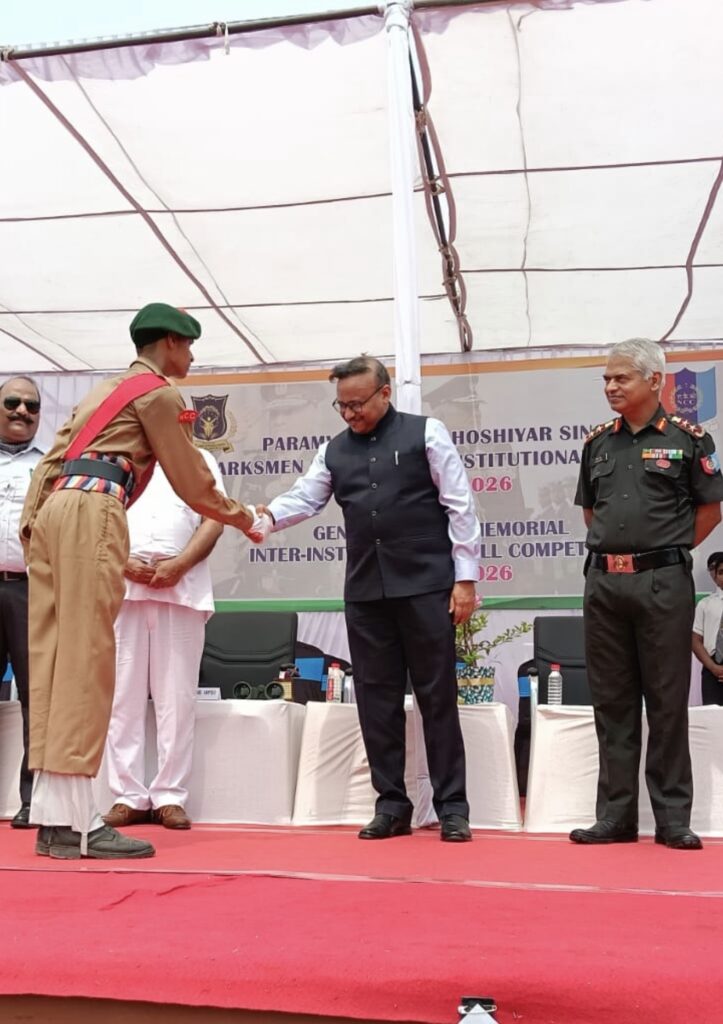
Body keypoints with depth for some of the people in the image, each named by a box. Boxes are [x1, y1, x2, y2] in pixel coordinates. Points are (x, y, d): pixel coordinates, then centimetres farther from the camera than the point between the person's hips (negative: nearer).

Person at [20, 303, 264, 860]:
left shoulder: (105, 389, 29)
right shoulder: (159, 393, 4)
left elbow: (52, 459, 23)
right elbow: (192, 481, 6)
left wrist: (31, 523, 20)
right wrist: (243, 517, 20)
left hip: (54, 510, 9)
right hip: (92, 512, -9)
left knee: (55, 660, 4)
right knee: (85, 663, -11)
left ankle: (54, 815, 6)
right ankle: (74, 821, -10)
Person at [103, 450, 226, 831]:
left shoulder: (199, 459, 18)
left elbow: (214, 519, 6)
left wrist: (180, 563, -9)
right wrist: (123, 562, -8)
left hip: (182, 587, -1)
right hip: (121, 584, 1)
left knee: (177, 695, -2)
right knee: (123, 693, -1)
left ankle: (170, 796, 3)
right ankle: (128, 796, 4)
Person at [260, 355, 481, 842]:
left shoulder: (426, 433, 1)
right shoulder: (334, 450, 13)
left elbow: (460, 507, -2)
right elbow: (303, 498, 6)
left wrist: (465, 578, -8)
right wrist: (266, 514, -17)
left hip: (424, 586, -4)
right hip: (365, 592, 4)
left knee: (437, 695, 3)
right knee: (377, 698, 8)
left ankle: (452, 807, 13)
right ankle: (392, 805, 19)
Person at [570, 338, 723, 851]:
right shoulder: (598, 443, 11)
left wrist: (667, 550, 3)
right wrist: (613, 546, 10)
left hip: (663, 582, -4)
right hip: (604, 581, 5)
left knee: (667, 703, 2)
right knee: (612, 702, 8)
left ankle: (673, 818, 12)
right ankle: (615, 815, 17)